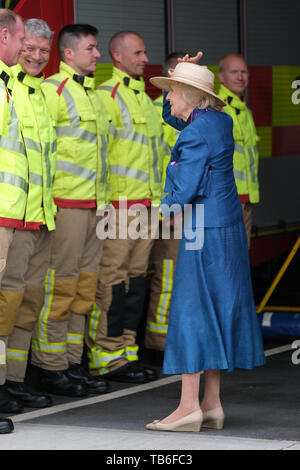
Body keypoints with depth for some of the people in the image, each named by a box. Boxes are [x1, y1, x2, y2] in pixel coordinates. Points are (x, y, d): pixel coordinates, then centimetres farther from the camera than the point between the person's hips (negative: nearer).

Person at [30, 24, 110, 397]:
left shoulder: (93, 93, 19)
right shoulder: (53, 89, -8)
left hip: (94, 204, 9)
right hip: (65, 202, -9)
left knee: (84, 286, 10)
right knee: (59, 285, -6)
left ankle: (72, 363, 16)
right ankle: (49, 368, -1)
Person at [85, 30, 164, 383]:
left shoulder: (144, 98, 20)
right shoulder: (106, 95, -8)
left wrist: (156, 201, 21)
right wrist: (105, 201, -17)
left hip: (145, 204, 9)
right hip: (118, 203, -9)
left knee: (136, 277, 10)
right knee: (112, 281, -6)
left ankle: (126, 352, 15)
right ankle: (106, 357, -2)